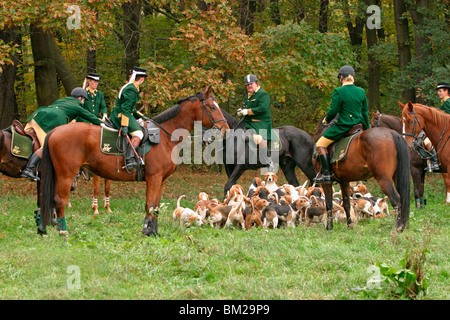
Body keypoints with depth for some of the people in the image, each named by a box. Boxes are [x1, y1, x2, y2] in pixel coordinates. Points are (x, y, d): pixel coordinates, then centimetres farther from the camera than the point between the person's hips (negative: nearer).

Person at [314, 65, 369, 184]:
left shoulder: (338, 92, -12)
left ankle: (326, 173, -5)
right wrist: (367, 130, 21)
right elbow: (365, 113, 11)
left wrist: (326, 120, 9)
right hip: (358, 127, 7)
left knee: (320, 144, 5)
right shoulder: (361, 92, 6)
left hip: (343, 125, -7)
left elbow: (333, 111, -12)